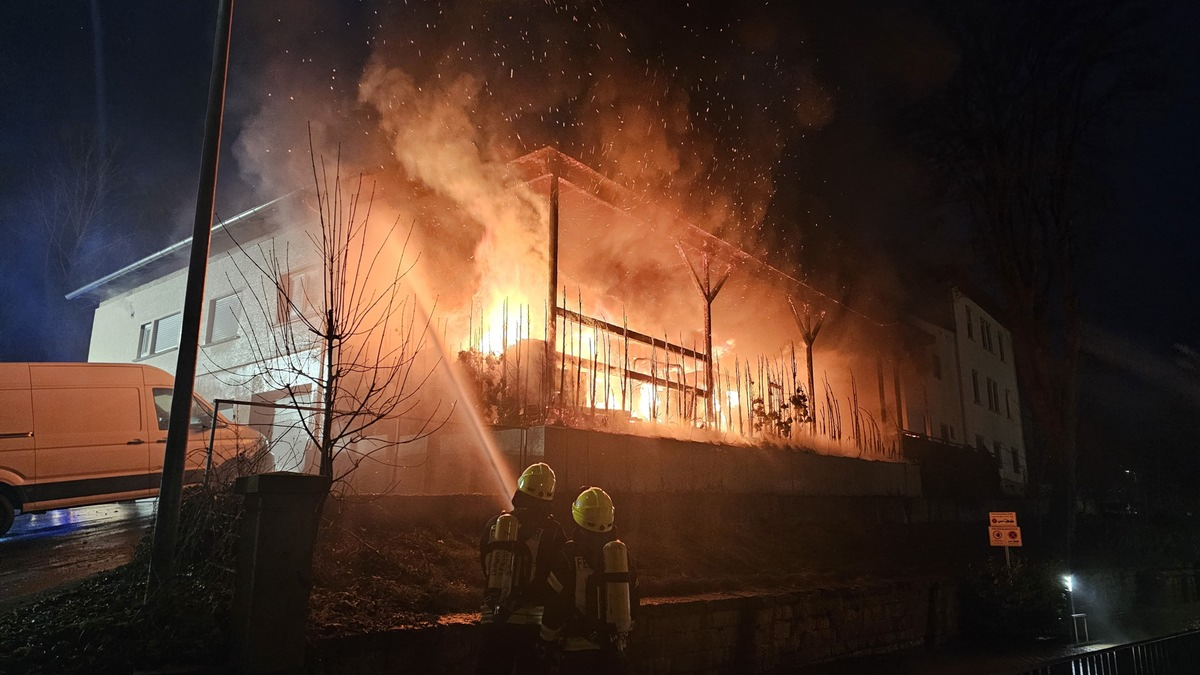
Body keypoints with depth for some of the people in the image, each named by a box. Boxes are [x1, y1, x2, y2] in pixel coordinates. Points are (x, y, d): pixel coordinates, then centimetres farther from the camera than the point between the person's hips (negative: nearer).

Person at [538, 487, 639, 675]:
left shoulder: (570, 556, -12)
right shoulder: (622, 553, 2)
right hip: (614, 647, 4)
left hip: (578, 647, -3)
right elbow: (632, 600, 10)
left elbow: (556, 605, -10)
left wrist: (547, 641, 4)